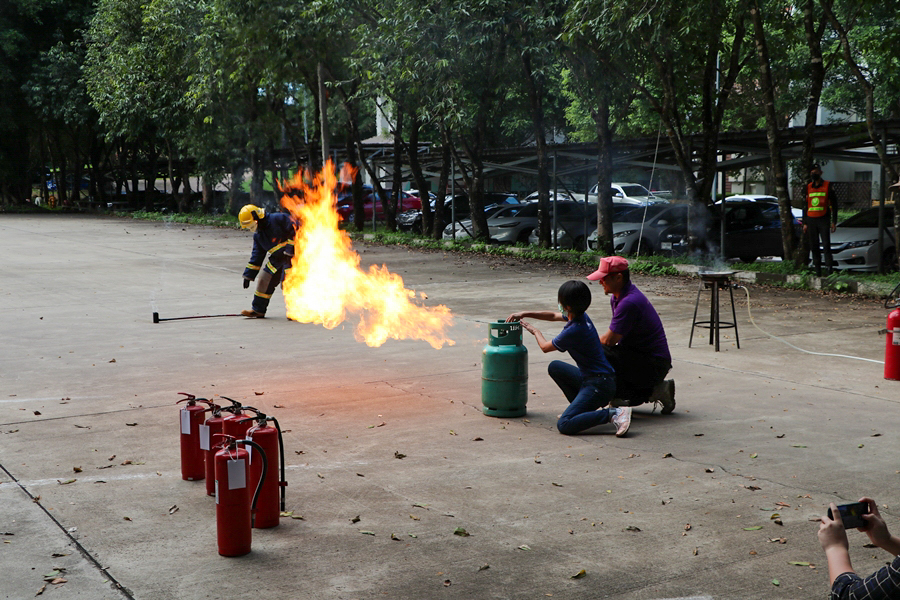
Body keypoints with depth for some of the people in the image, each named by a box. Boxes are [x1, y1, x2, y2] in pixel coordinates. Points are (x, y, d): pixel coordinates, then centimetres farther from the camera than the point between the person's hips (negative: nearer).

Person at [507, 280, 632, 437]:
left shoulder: (573, 331, -22)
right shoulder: (581, 316, 4)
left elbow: (545, 347, -2)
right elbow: (553, 315, 25)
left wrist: (536, 332, 18)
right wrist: (524, 314, 22)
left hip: (599, 385, -10)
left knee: (564, 426, -20)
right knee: (555, 367, 21)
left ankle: (612, 414, -18)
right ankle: (583, 407, 19)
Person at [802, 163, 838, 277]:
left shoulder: (828, 186, 2)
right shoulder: (808, 187, 13)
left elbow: (834, 204, 3)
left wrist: (833, 222, -4)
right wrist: (805, 223, 13)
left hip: (823, 220, -4)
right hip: (811, 220, 4)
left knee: (826, 245, -11)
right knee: (814, 247, 3)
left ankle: (829, 269, -11)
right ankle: (818, 271, 7)